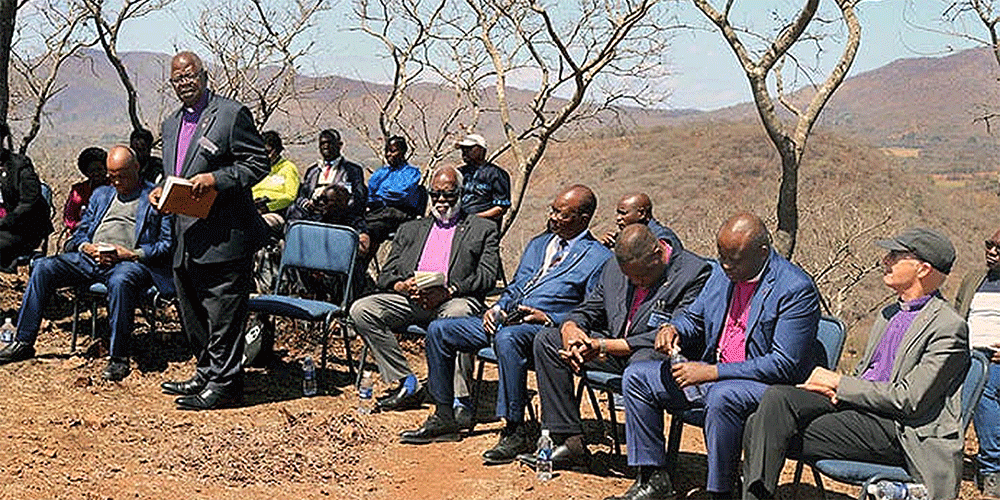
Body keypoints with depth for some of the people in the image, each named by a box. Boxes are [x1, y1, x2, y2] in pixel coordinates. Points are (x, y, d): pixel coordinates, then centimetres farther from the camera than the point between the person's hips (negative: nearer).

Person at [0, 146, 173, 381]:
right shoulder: (101, 194, 26)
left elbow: (168, 244, -1)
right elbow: (80, 233, 24)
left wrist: (131, 253, -14)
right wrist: (88, 248, -1)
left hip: (131, 262, -6)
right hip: (89, 259, 6)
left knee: (121, 281, -40)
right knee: (43, 268, -12)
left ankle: (119, 357, -31)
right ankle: (24, 342, -5)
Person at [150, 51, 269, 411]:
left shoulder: (232, 114, -5)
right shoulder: (171, 125, 19)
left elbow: (258, 163, -9)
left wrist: (215, 180, -20)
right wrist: (160, 192, 6)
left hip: (224, 236, -8)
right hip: (186, 239, 9)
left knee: (223, 311, -4)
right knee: (192, 312, 15)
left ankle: (223, 384, 4)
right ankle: (207, 374, 28)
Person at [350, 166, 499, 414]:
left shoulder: (483, 229, 17)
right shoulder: (410, 229, 28)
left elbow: (487, 277, 2)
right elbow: (385, 275, 19)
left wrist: (448, 291, -15)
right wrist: (402, 286, -7)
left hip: (454, 299, -4)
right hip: (411, 298, 4)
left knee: (457, 315, -40)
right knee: (361, 310, -20)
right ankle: (406, 383, -16)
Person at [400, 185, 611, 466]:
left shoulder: (598, 258, -1)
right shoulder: (538, 244, 24)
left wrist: (549, 319, -18)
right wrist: (497, 308, 7)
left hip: (545, 327, -8)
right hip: (505, 318, 8)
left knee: (507, 338, -41)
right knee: (438, 330, -2)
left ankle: (516, 432, -32)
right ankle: (444, 418, 6)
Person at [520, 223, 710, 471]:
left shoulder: (695, 272, -14)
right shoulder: (614, 267, 8)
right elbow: (587, 311, 16)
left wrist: (603, 345, -23)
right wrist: (570, 328, -12)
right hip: (612, 350, 7)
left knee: (644, 362, -41)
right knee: (546, 340, -3)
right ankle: (571, 441, -7)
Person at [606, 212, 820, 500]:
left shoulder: (796, 289, -18)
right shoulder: (722, 272, 6)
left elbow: (785, 365, -22)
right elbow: (694, 317, 22)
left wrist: (712, 372, -25)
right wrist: (673, 328, -5)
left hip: (768, 385, -8)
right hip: (712, 373, 8)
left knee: (722, 397, -39)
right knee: (636, 377, 1)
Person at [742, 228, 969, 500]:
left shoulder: (950, 327, -8)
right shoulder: (889, 314, 20)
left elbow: (908, 401, -14)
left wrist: (839, 383, -8)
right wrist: (831, 387, 1)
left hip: (894, 429, -8)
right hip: (855, 406, 8)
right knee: (777, 397, -17)